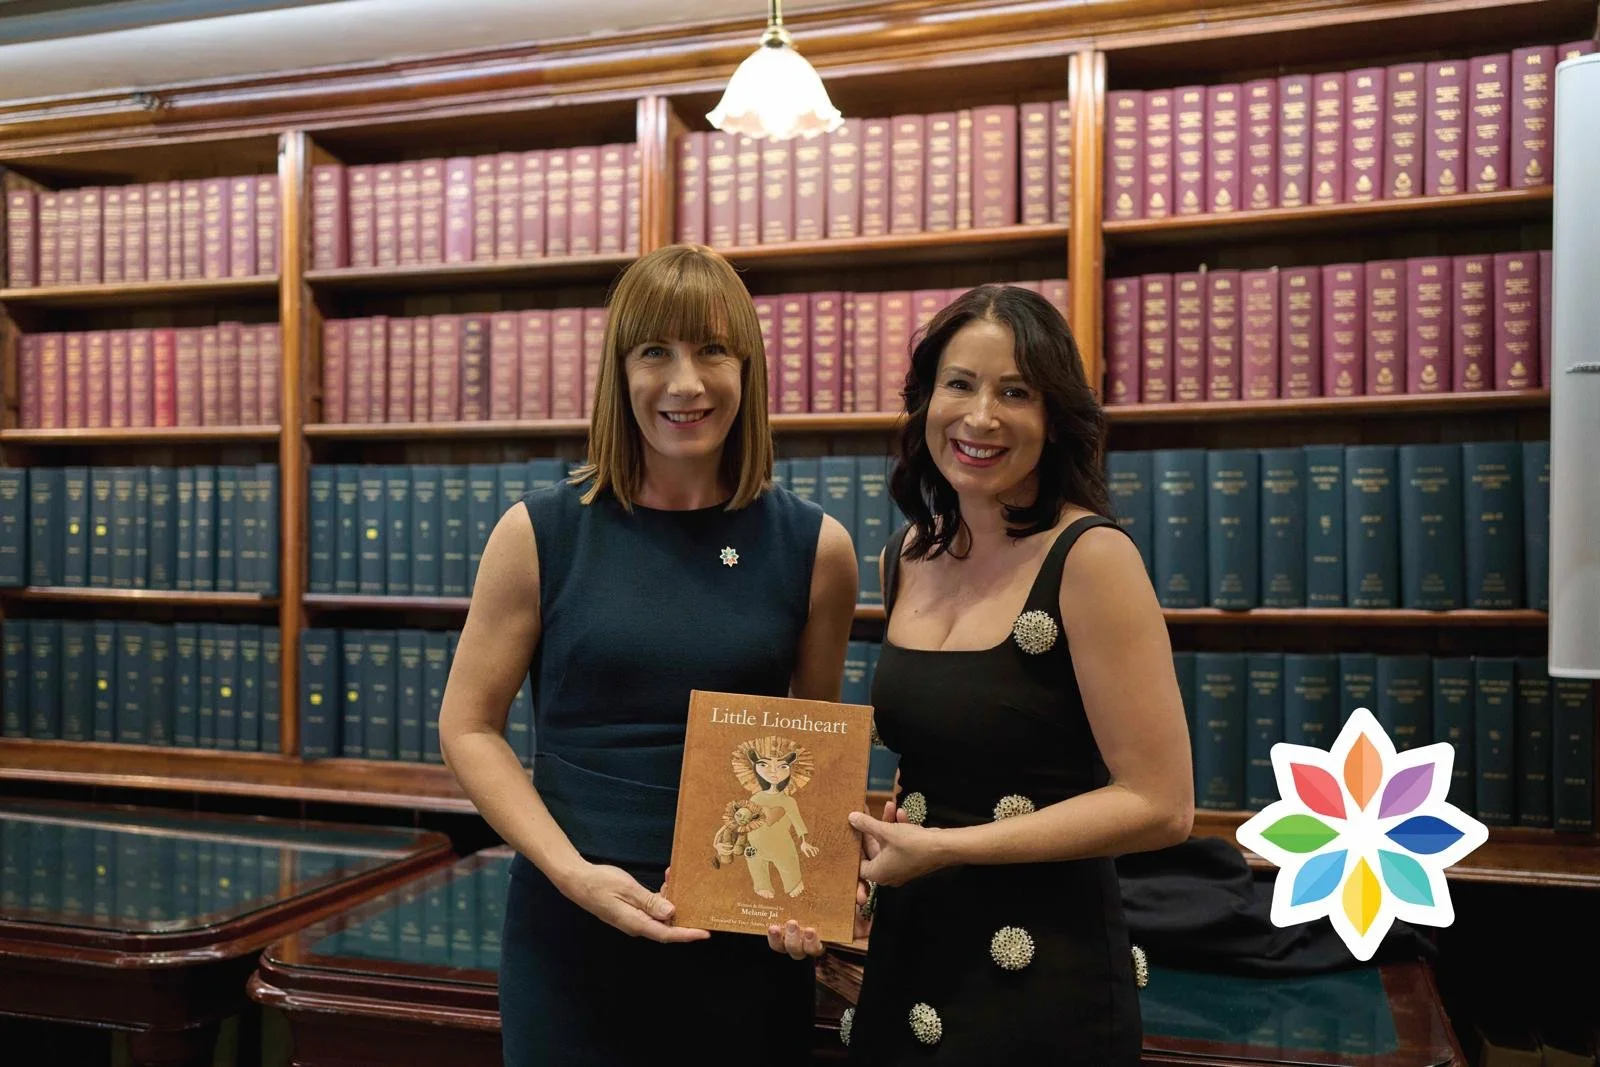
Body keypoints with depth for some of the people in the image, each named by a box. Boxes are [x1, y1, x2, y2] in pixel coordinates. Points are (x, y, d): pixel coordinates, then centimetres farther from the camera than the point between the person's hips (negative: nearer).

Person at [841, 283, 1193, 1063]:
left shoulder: (1090, 557, -16)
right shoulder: (906, 556, 3)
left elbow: (1160, 805, -18)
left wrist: (945, 848, -19)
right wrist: (870, 838, -1)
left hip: (1039, 973, -6)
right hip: (906, 953, 6)